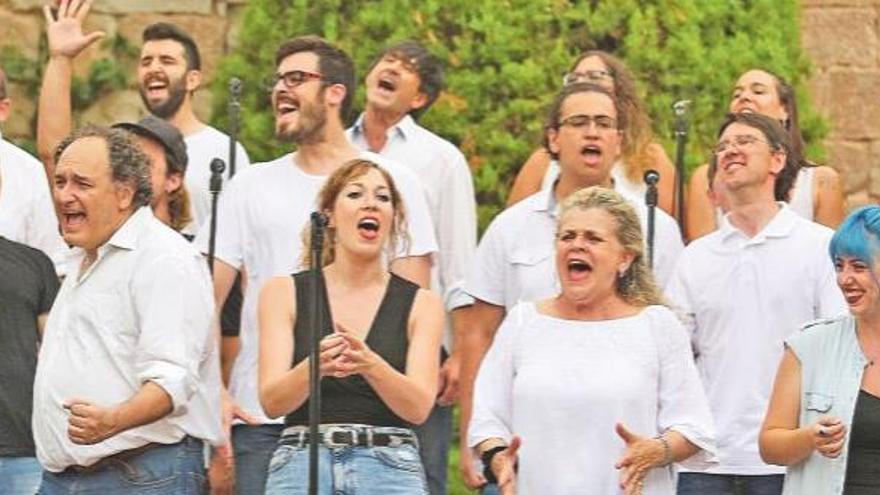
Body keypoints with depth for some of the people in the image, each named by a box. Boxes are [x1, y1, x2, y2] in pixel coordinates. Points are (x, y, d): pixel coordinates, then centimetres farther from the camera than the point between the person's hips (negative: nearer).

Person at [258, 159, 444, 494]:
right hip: (301, 462, 0)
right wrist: (314, 367, -22)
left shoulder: (420, 304, 10)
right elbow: (271, 401, 0)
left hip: (390, 467, 0)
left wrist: (372, 366, -22)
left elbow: (419, 407, -2)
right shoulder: (285, 292, 9)